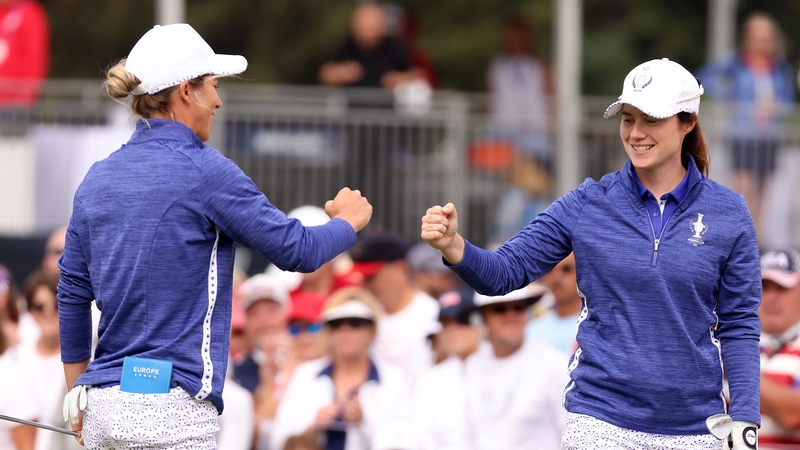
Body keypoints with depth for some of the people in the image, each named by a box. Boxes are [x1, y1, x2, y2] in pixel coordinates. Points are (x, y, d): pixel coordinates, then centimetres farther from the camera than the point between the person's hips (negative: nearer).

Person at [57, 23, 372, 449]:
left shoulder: (98, 178, 10)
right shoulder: (204, 171, -9)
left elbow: (72, 291, 15)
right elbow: (297, 250, -3)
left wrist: (77, 396, 24)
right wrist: (348, 222, 18)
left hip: (103, 406, 7)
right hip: (168, 408, -7)